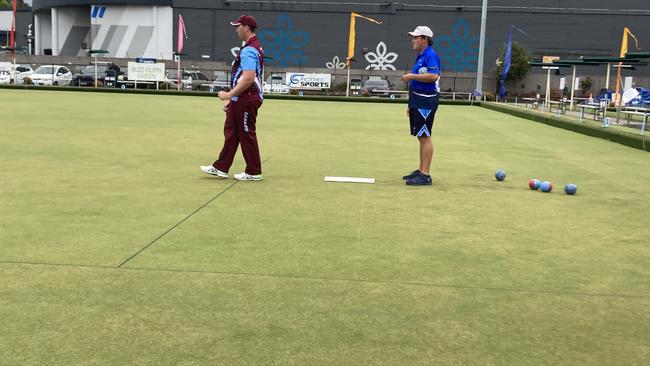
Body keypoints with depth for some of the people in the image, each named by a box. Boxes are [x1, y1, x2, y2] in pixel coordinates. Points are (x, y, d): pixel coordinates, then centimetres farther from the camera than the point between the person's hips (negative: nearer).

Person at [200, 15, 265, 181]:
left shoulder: (249, 50, -18)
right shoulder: (252, 48, 15)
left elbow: (249, 78, -29)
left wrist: (229, 94, -24)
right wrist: (232, 98, 21)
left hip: (246, 100, -10)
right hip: (240, 100, 10)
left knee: (247, 135, 0)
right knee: (231, 133, 14)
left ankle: (254, 172, 10)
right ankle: (221, 168, 21)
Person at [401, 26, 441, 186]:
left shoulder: (431, 55, -11)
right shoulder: (420, 56, 19)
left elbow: (433, 76, -27)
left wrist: (411, 76, -19)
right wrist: (411, 104, 23)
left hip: (425, 102, -10)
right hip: (418, 102, 10)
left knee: (424, 137, -10)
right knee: (421, 137, 12)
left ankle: (425, 175, -10)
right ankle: (421, 171, 19)